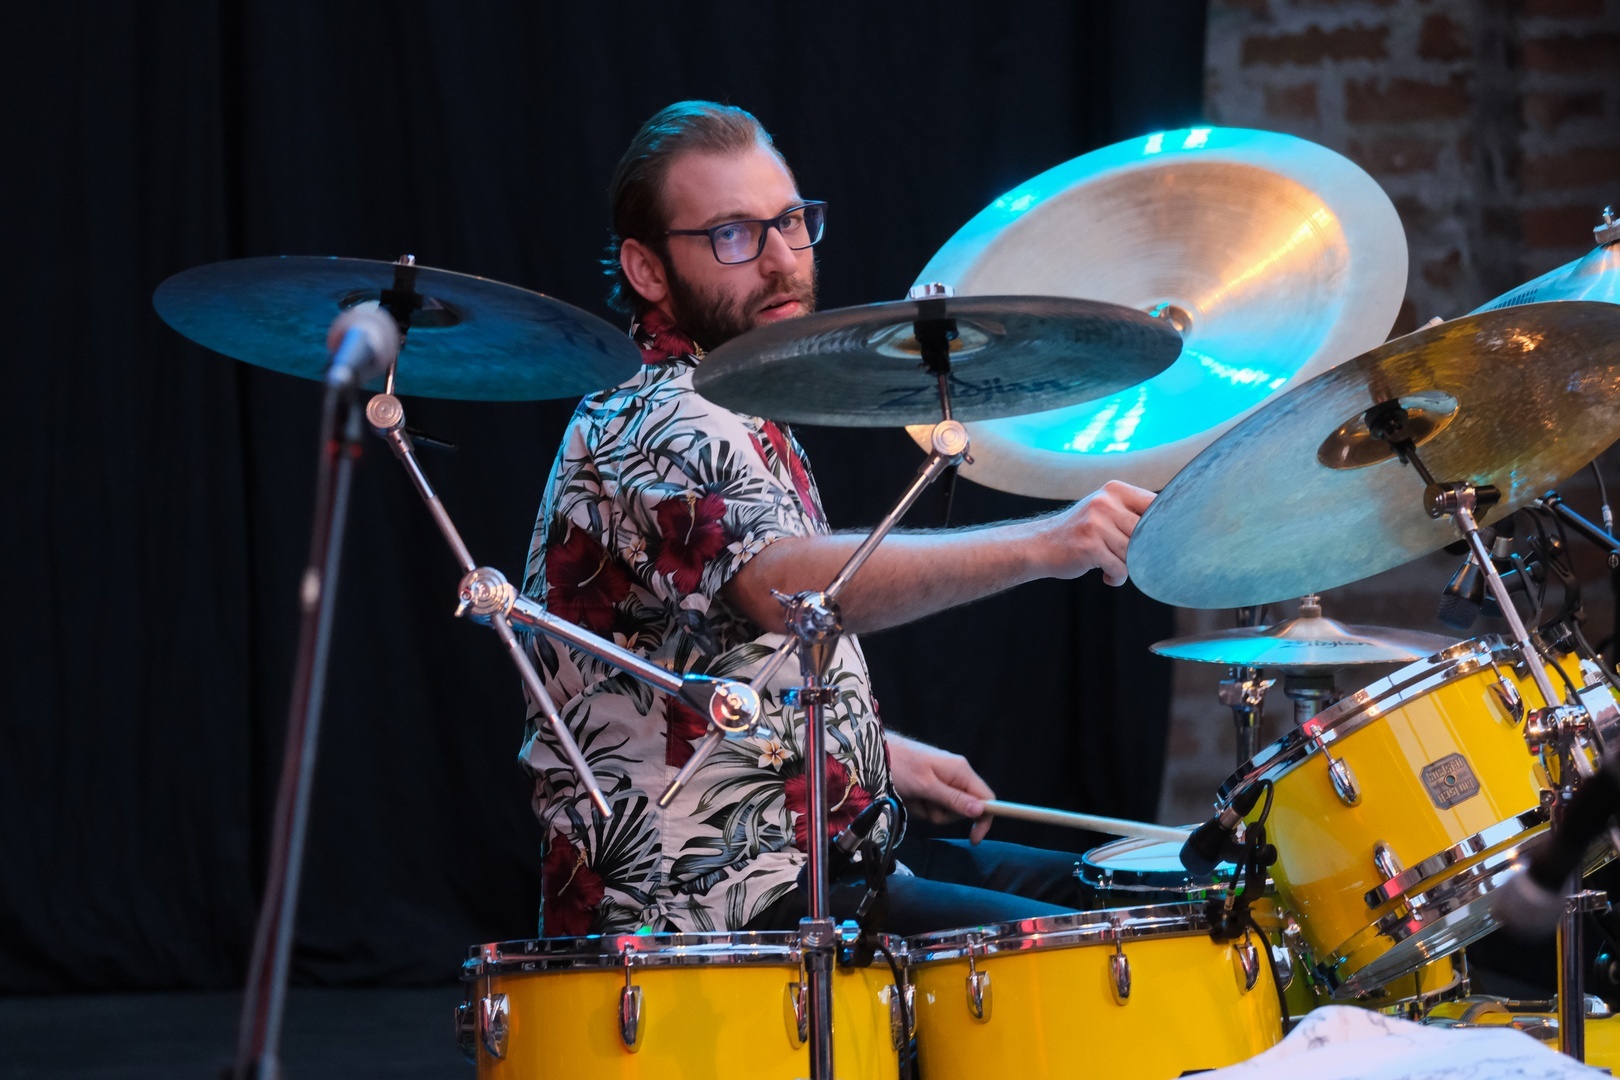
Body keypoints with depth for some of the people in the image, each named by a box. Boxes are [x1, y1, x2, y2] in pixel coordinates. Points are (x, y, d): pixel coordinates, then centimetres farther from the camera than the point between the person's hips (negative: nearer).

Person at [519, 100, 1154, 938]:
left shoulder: (740, 420, 18)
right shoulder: (649, 427, -17)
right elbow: (788, 584, -37)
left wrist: (881, 754, 16)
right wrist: (1041, 546, -46)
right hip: (712, 899, -11)